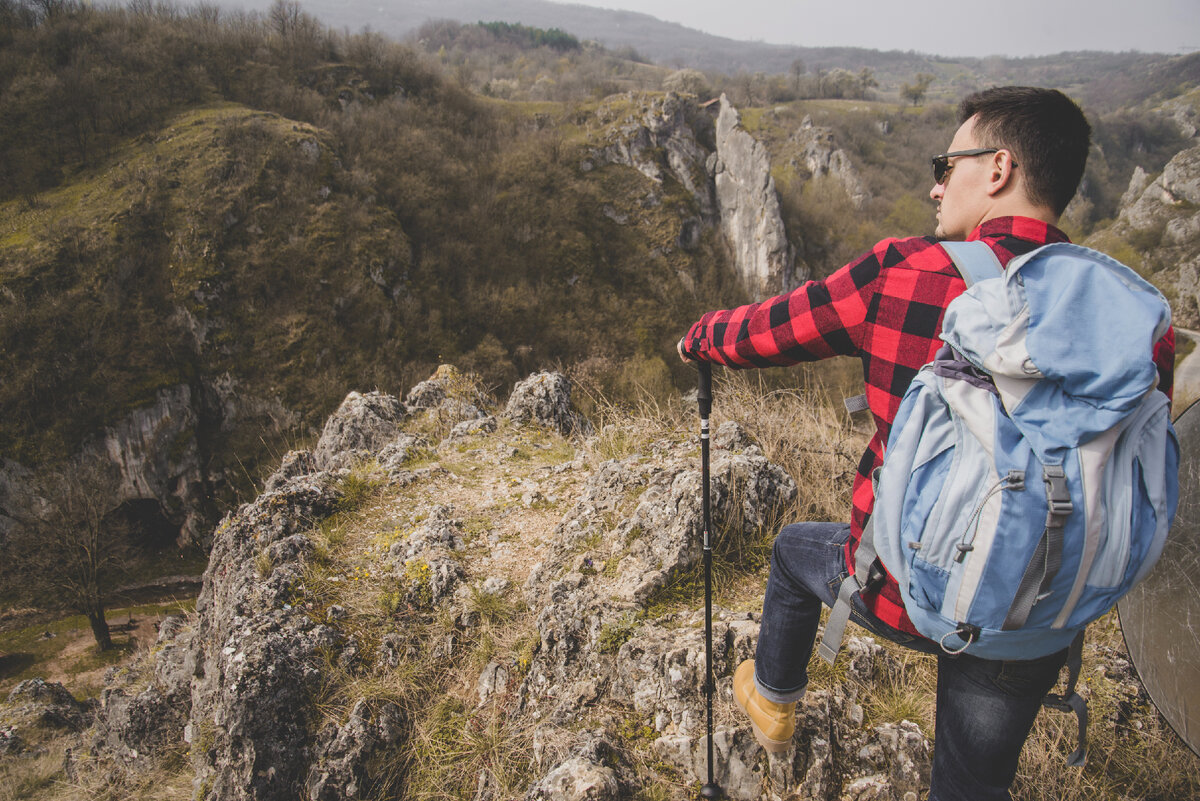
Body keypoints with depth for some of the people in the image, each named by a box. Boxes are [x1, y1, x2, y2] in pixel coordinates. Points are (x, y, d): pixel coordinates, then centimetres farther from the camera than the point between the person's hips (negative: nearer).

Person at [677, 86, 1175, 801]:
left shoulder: (904, 275, -18)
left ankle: (773, 702, 53)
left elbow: (761, 333, -4)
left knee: (797, 550, 30)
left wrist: (699, 337, 17)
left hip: (902, 593, -2)